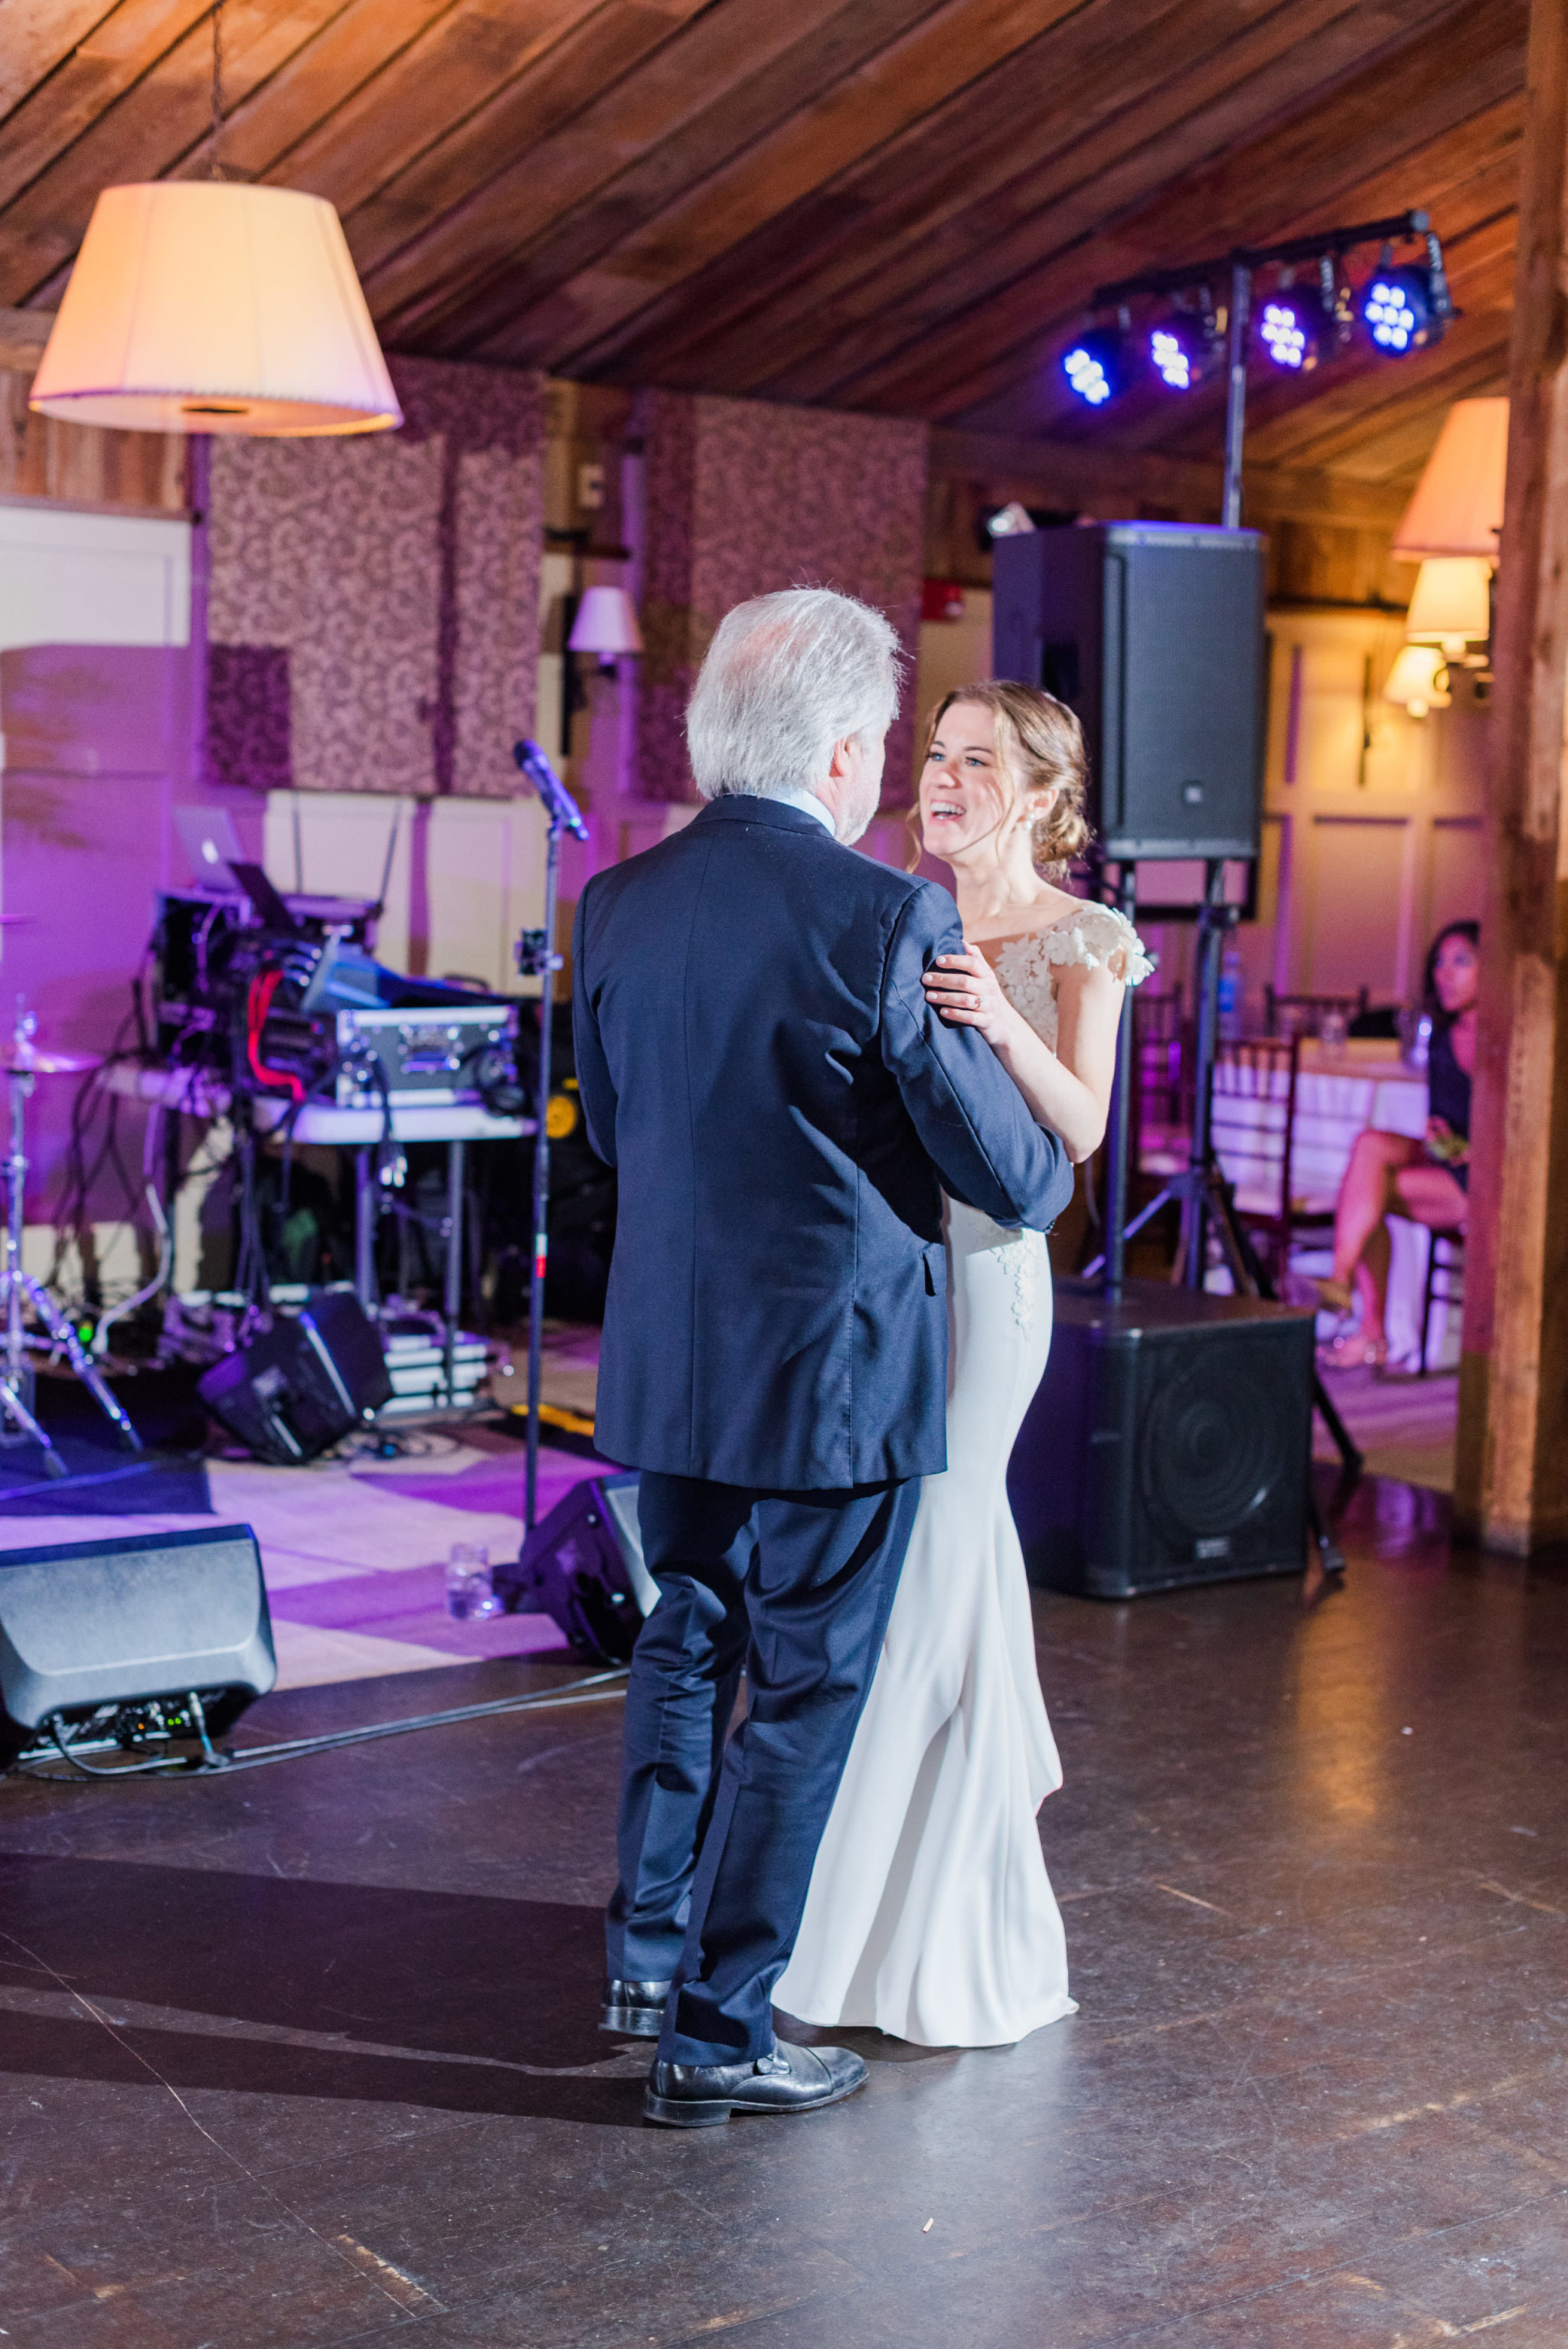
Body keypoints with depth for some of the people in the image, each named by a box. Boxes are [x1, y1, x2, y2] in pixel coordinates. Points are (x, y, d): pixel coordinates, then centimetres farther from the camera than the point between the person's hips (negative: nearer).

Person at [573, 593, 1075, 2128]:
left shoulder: (618, 904, 0)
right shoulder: (890, 921, -18)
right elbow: (1006, 1170, -10)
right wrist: (1052, 1178, 13)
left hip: (665, 1355, 6)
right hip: (836, 1368, -6)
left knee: (686, 1641, 24)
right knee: (804, 1690, 7)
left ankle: (649, 1944, 34)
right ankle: (718, 2032, 16)